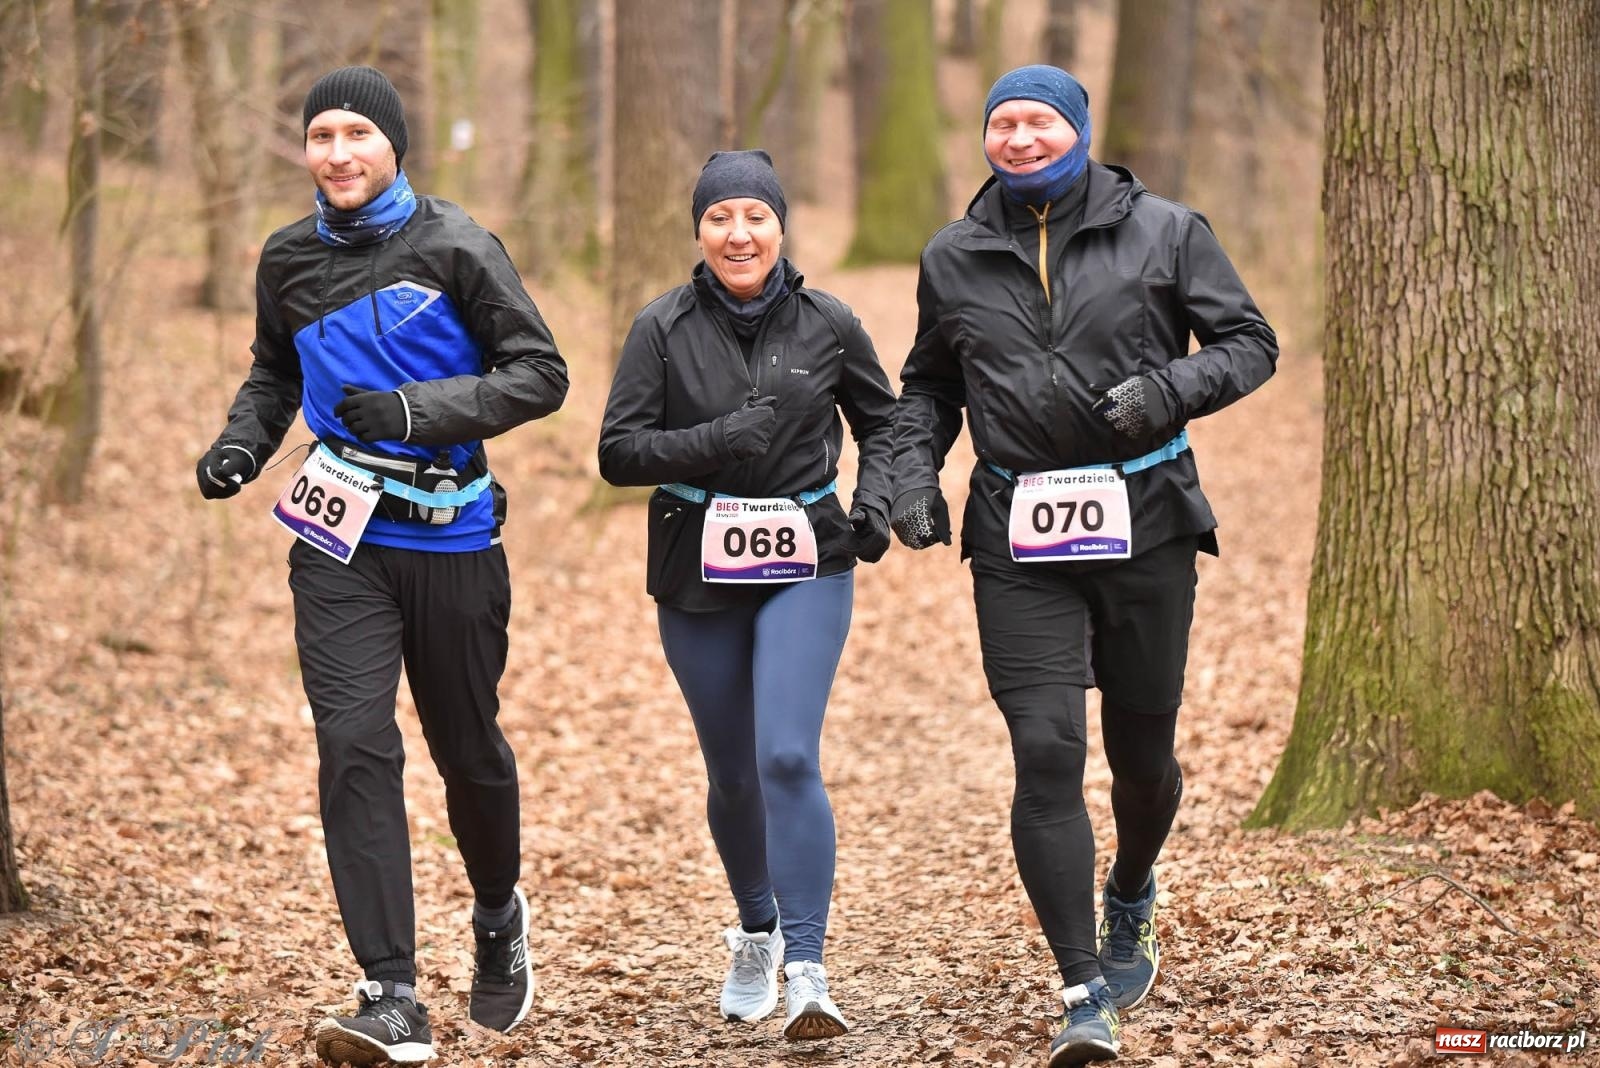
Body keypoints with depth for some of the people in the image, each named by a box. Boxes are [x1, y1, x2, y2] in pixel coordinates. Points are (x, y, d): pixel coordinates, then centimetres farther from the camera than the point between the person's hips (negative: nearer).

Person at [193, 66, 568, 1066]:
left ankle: (499, 916, 43)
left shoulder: (455, 248, -7)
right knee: (356, 747, -13)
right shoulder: (290, 260, 6)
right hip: (342, 544, 2)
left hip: (452, 540, -2)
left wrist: (422, 409, -20)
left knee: (468, 748, 12)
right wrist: (240, 446, 5)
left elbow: (540, 374, -8)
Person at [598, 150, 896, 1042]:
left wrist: (876, 501, -3)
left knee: (789, 758, -17)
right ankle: (756, 934, 39)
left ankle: (807, 975, -18)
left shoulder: (827, 324, -1)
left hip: (807, 566, -1)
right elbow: (619, 451, -7)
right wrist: (716, 441, -22)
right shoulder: (665, 328, -4)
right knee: (733, 774, 13)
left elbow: (882, 419, 14)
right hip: (698, 574, 1)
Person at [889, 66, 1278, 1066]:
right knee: (1045, 756, -13)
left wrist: (1168, 388, -15)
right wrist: (914, 476, 5)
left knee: (1143, 754, 11)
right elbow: (928, 387, 22)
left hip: (1145, 524, -1)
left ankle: (1131, 897, 44)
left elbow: (1251, 343, 3)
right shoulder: (955, 258, 10)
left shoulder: (1163, 232, 2)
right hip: (1019, 542, 1)